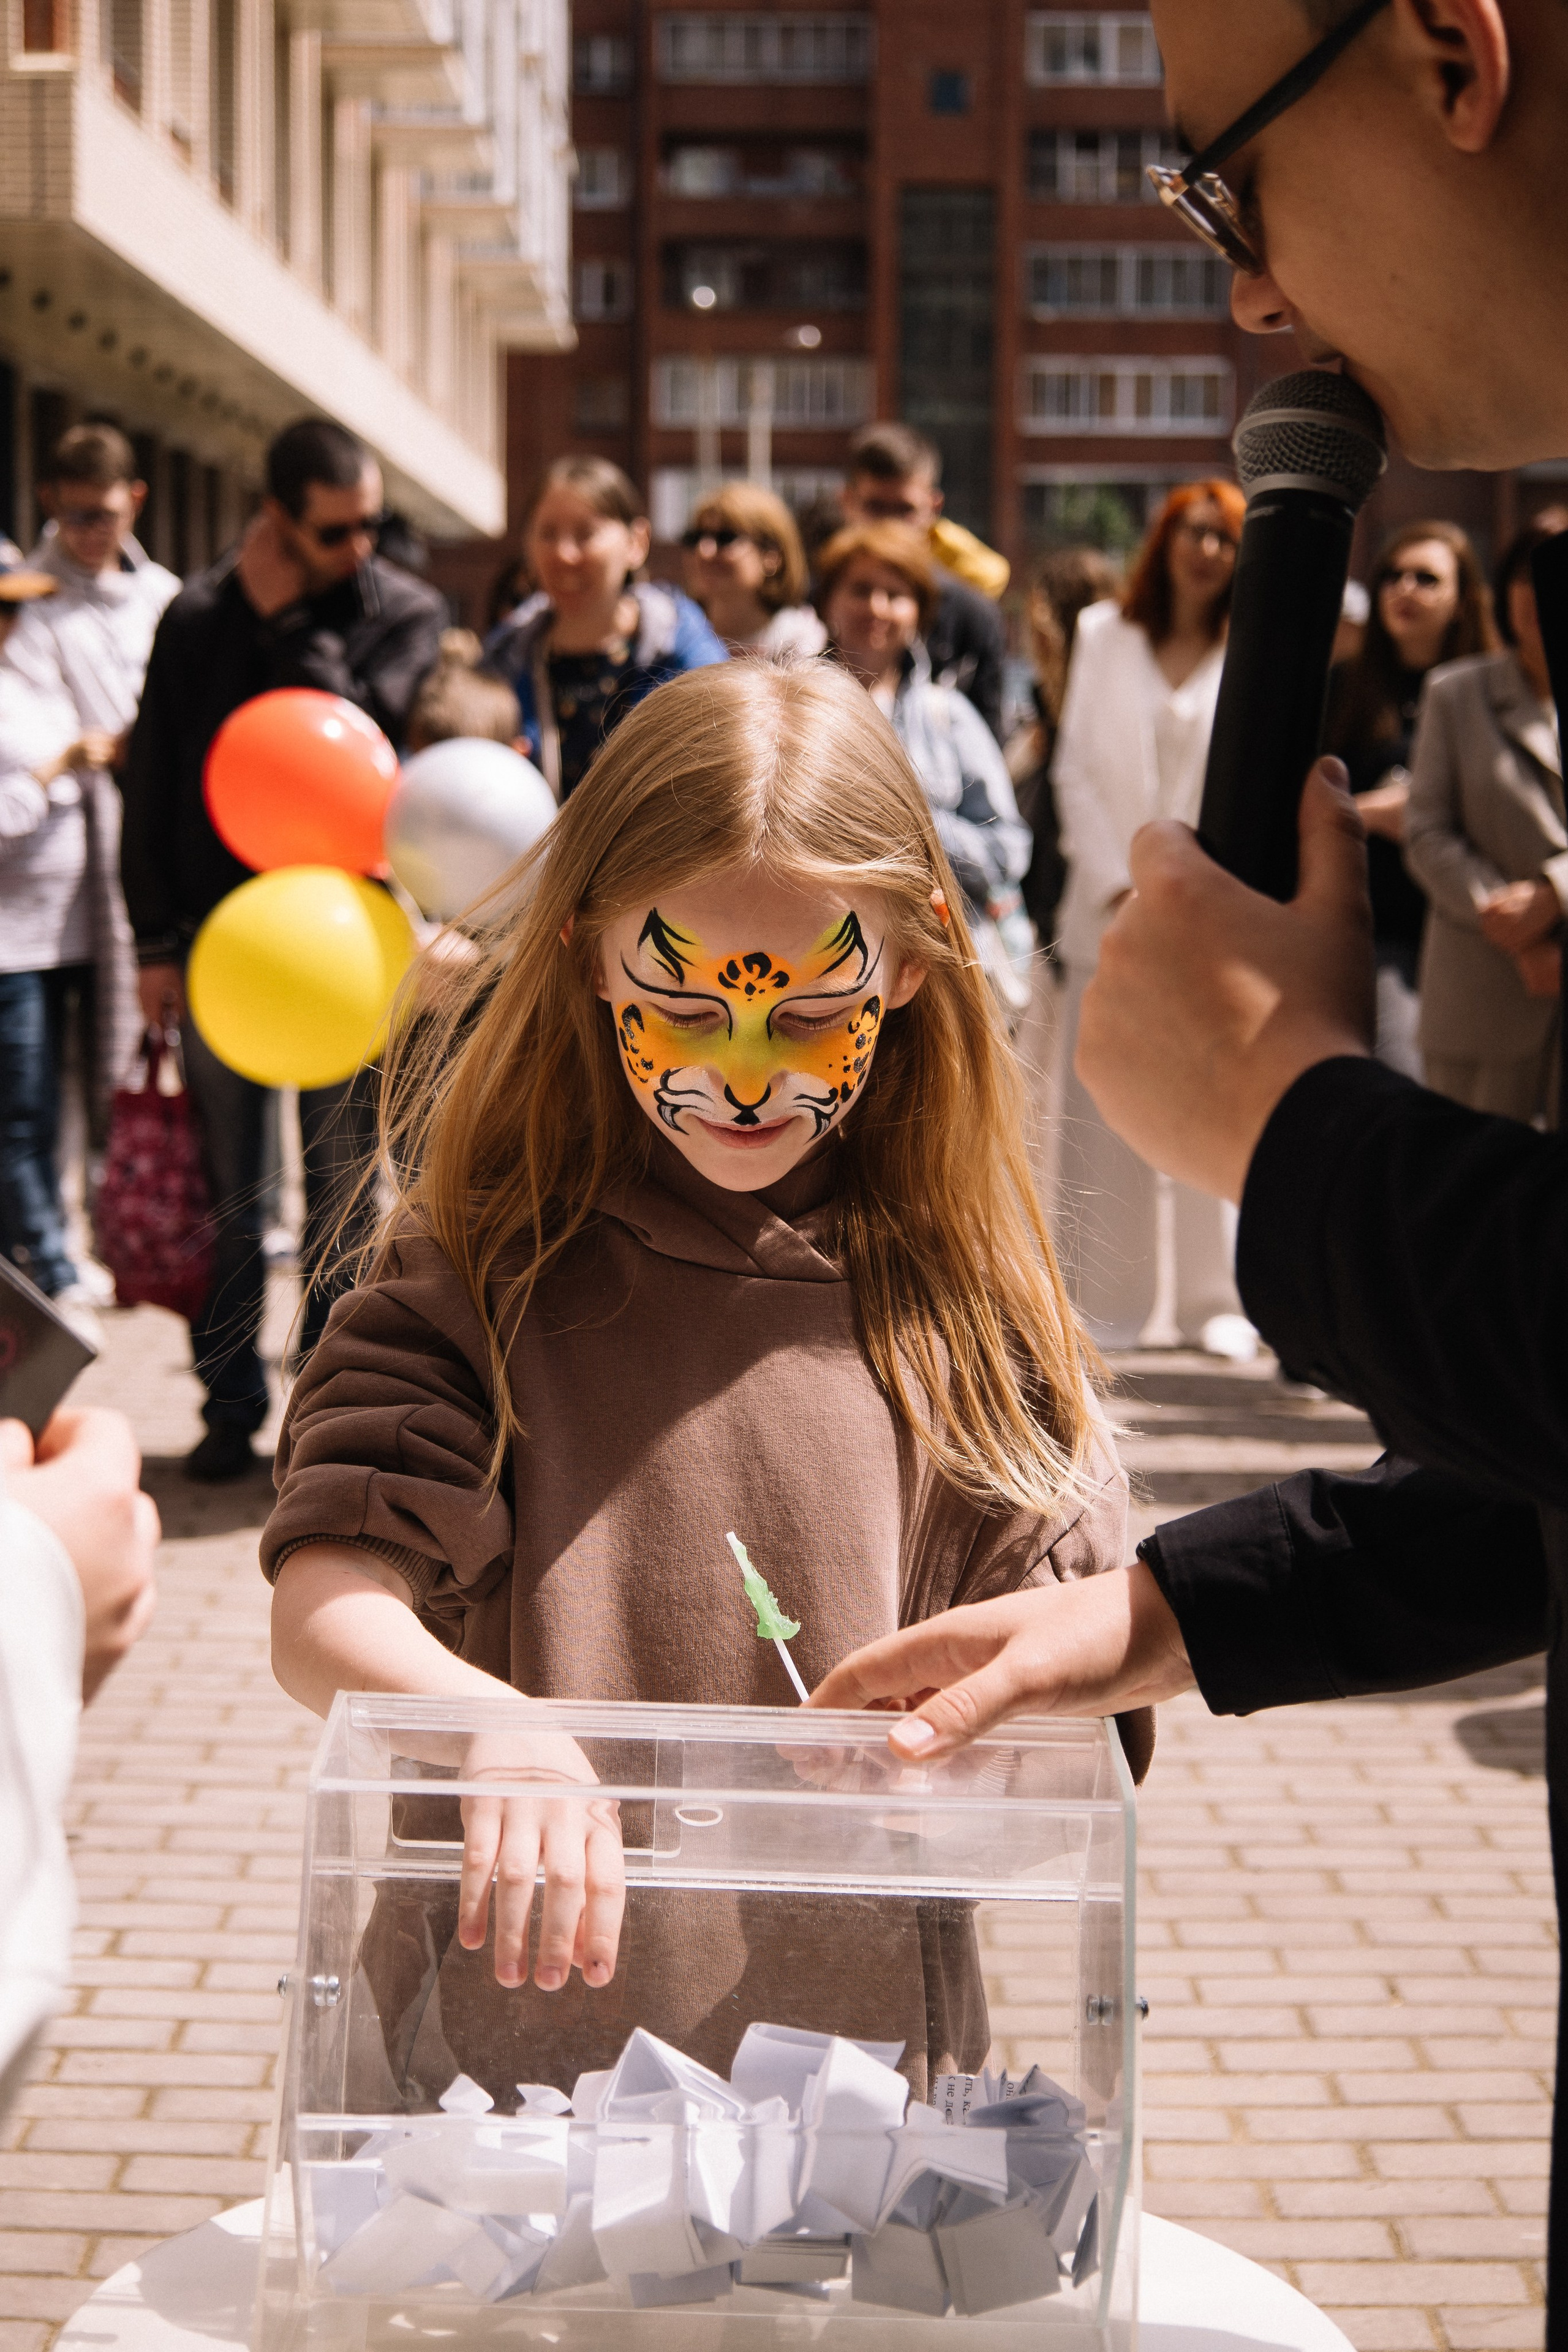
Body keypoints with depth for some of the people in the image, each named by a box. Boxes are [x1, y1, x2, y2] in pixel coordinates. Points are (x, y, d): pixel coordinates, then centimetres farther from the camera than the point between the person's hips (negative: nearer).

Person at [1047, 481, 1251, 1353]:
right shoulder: (1105, 636, 12)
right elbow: (1077, 770, 7)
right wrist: (1115, 884, -5)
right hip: (1111, 910, 2)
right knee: (1105, 1110, -1)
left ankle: (1219, 1299, 3)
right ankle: (1112, 1303, 4)